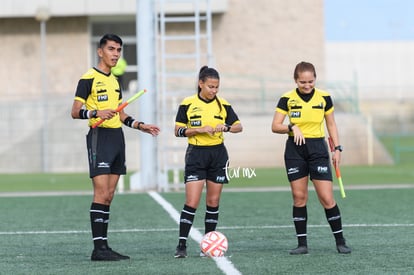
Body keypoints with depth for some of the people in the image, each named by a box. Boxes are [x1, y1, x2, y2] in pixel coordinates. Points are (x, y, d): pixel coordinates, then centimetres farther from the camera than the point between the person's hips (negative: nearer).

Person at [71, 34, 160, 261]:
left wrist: (141, 126, 19)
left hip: (117, 138, 8)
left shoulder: (114, 80, 18)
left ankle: (104, 246, 10)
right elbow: (75, 112, -10)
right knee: (101, 194, -13)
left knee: (108, 196, 8)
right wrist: (96, 113, -26)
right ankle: (98, 248, -13)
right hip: (99, 137, -8)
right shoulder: (89, 78, -6)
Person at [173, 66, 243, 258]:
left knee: (213, 202, 6)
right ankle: (181, 245, -8)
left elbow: (239, 126, 7)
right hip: (196, 154, -3)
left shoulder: (223, 105, 4)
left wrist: (226, 127, -13)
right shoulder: (188, 104, -4)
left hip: (218, 155, 3)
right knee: (192, 202, -11)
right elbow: (178, 131, -3)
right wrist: (199, 129, -17)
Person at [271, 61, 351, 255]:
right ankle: (302, 244, 7)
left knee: (327, 198, -6)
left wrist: (337, 148, 2)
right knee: (299, 198, 1)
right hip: (295, 149, 0)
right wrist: (292, 127, -19)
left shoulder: (324, 98, 0)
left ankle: (340, 241, 5)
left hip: (318, 147, 0)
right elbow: (275, 126, -1)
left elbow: (331, 124, 10)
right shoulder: (287, 99, -3)